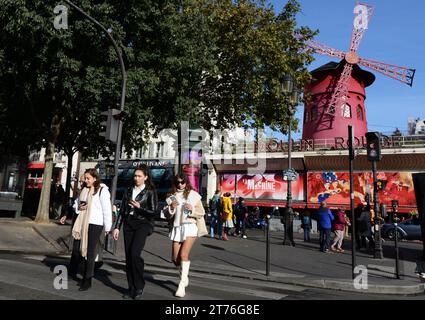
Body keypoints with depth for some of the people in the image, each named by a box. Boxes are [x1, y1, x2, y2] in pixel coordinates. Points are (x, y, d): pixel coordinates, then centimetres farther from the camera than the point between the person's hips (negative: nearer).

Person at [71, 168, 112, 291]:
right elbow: (80, 204, 28)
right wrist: (79, 207, 3)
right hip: (83, 224, 7)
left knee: (90, 252, -1)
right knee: (81, 249, 8)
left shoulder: (102, 190, -9)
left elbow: (107, 210, -11)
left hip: (95, 224, -7)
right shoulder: (85, 190, 14)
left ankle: (87, 281, 10)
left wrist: (107, 227, -11)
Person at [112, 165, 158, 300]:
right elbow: (122, 211, 14)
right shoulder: (129, 191, 13)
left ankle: (139, 287, -1)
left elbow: (153, 212, -4)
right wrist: (117, 227, 10)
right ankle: (132, 289, 15)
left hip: (142, 224, -5)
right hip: (128, 224, 5)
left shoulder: (150, 192, -1)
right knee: (128, 257, 4)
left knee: (134, 253, -19)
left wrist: (139, 207, -14)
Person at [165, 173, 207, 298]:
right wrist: (171, 208, -9)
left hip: (190, 227, -4)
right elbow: (168, 215, 11)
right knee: (175, 258, 5)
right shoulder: (172, 197, 10)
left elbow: (202, 213, 4)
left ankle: (182, 285, -13)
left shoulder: (193, 195, 2)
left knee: (184, 254, -20)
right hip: (177, 228, 4)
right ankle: (185, 276, 34)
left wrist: (192, 209, -14)